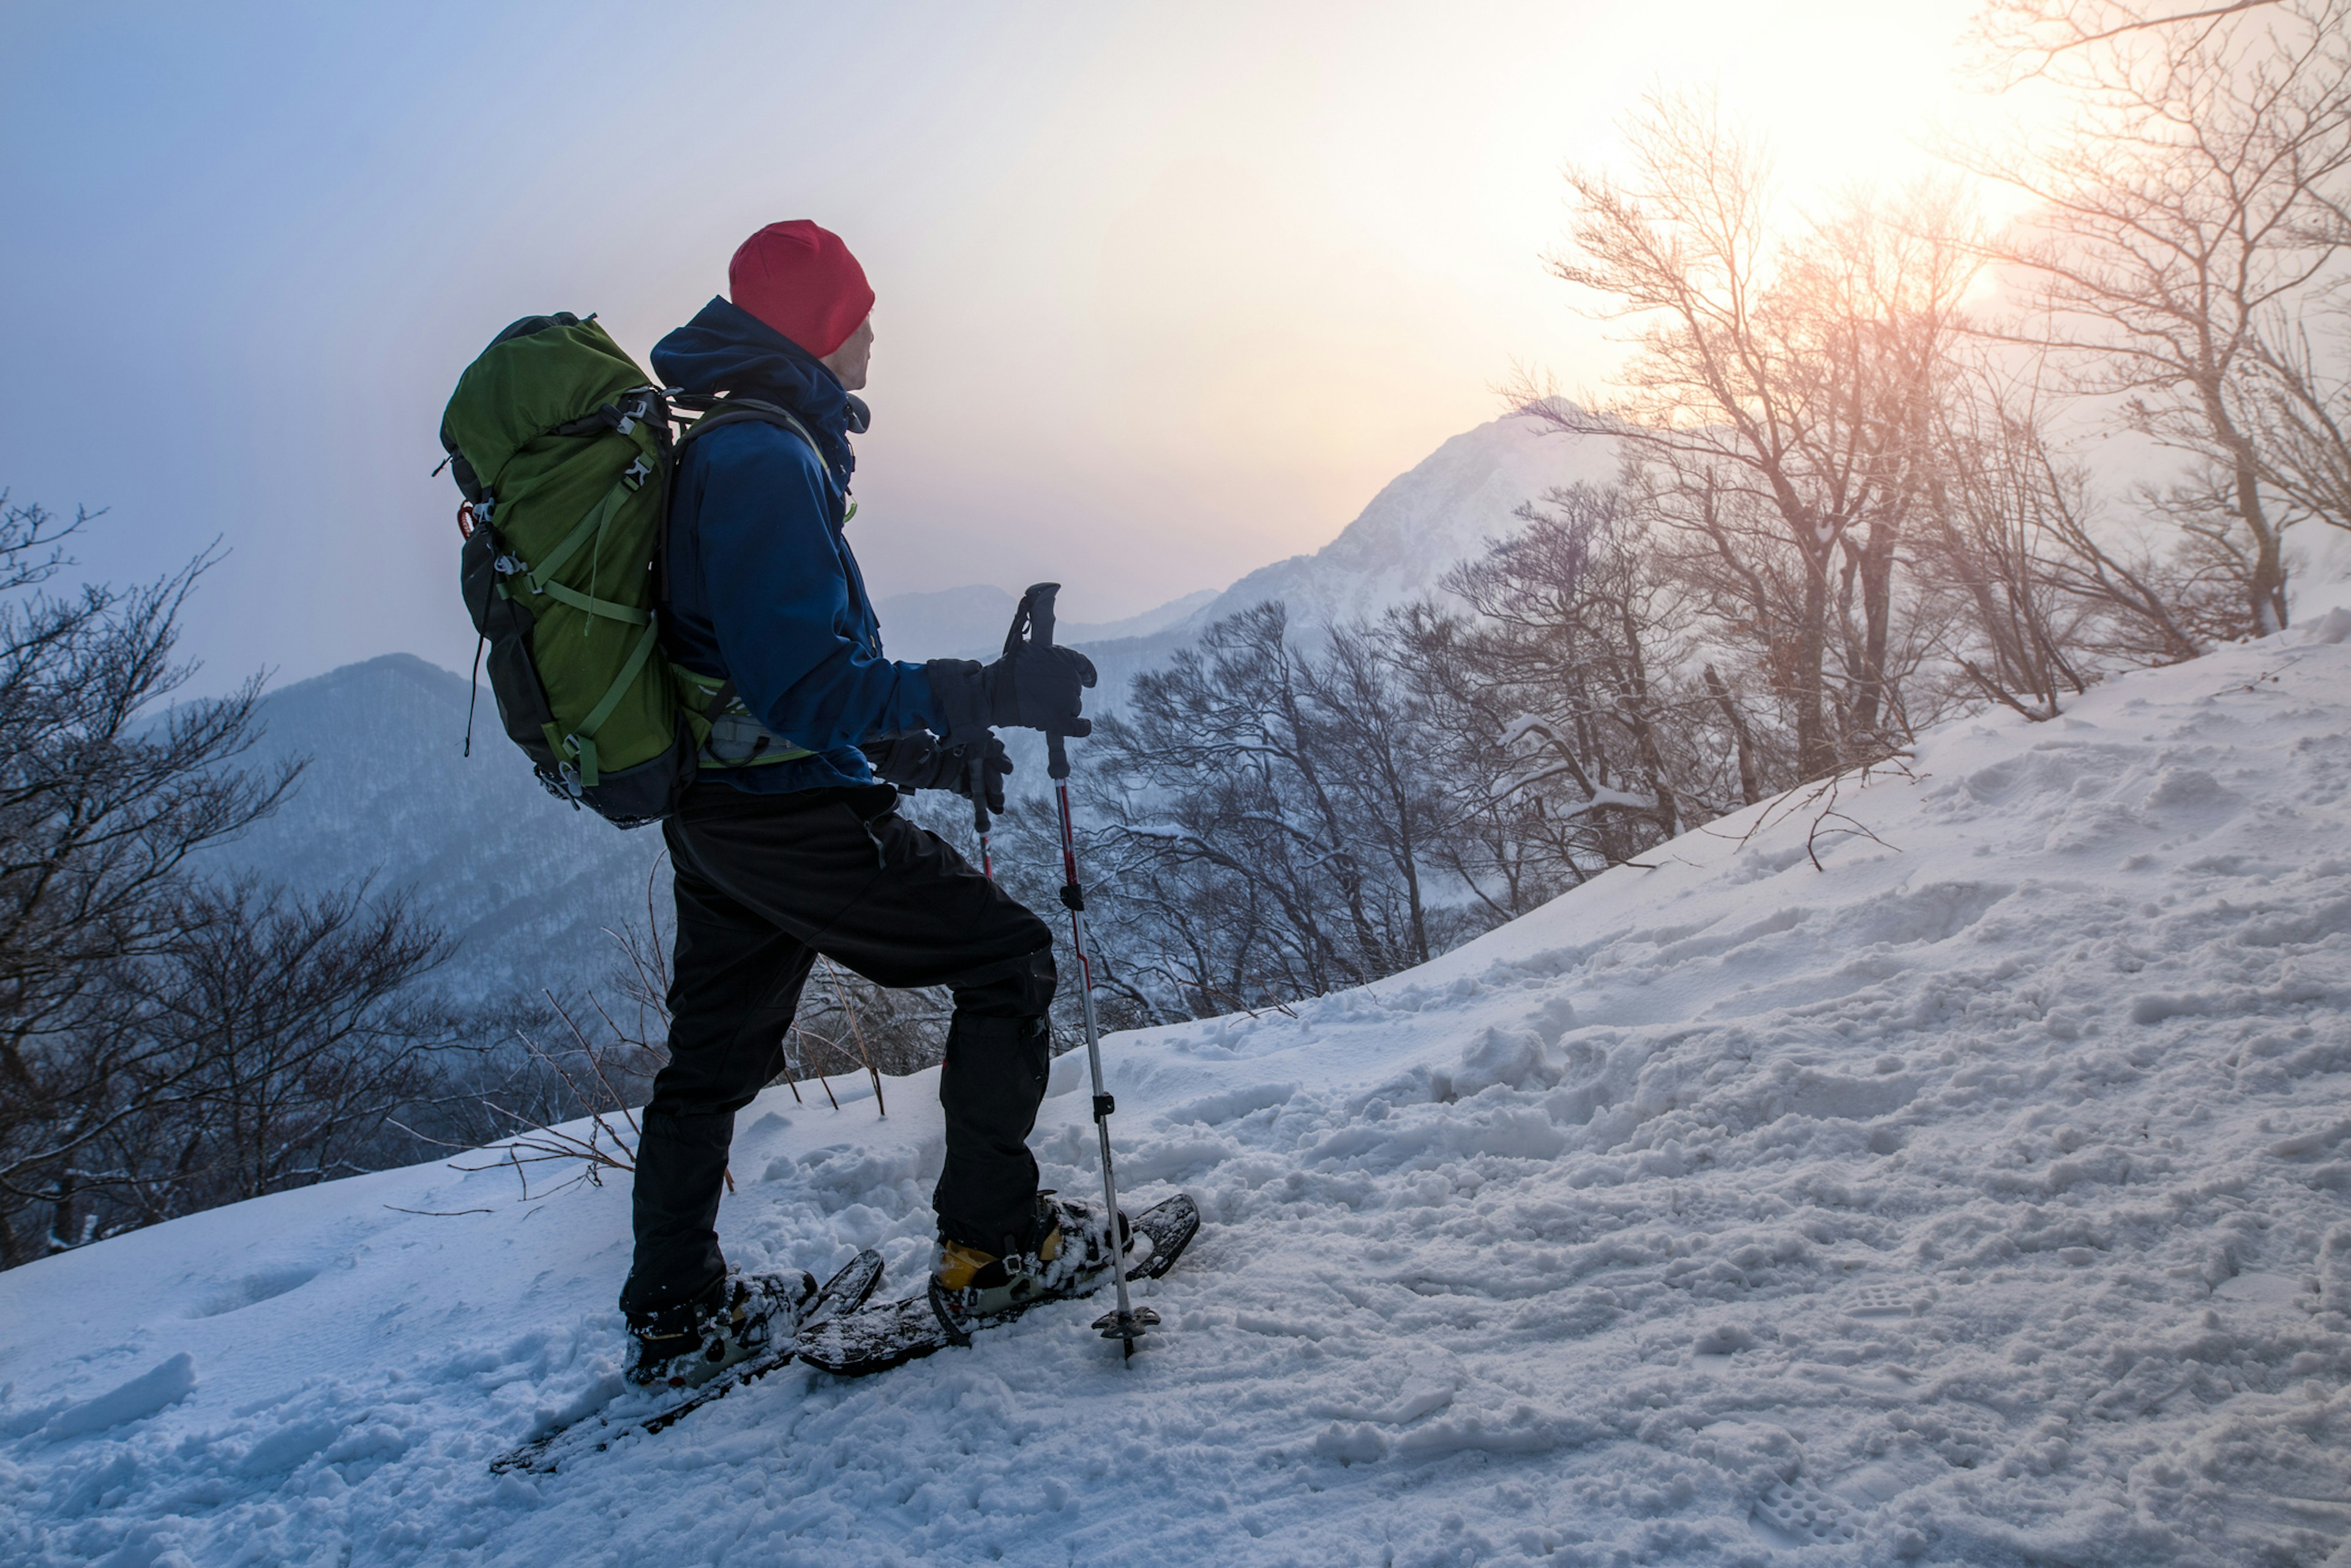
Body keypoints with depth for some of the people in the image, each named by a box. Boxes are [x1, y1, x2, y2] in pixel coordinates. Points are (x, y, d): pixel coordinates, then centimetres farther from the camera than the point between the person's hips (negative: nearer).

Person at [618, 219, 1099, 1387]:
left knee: (713, 1060, 18)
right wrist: (981, 695, -28)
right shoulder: (767, 457, -17)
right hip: (793, 814, -10)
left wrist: (915, 746, 18)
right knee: (1006, 954, 2)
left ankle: (675, 1316, 30)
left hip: (713, 809, 10)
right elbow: (801, 681, -27)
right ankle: (989, 1238, 6)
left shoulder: (720, 448, 16)